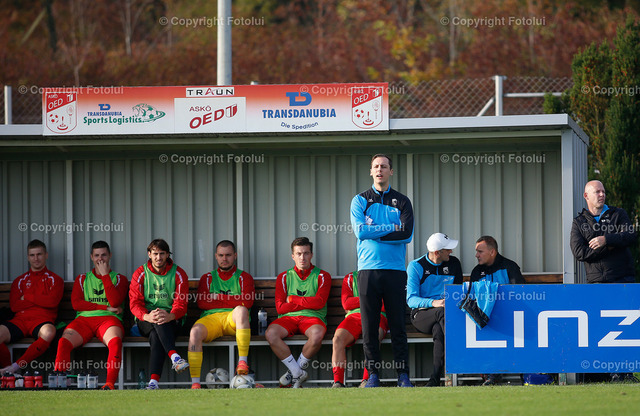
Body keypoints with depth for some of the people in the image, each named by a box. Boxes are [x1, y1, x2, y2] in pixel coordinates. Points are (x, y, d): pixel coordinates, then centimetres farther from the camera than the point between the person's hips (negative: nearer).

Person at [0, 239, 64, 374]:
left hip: (42, 320, -2)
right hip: (20, 319, 2)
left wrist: (27, 297, 4)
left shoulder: (55, 280, 17)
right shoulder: (20, 281, 23)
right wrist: (40, 300, 2)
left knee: (49, 332, -42)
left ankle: (17, 366, -39)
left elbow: (52, 302, -2)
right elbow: (14, 306, 7)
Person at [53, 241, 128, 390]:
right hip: (84, 319, 2)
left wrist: (105, 275, 2)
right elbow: (76, 303, 7)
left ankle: (110, 383, -47)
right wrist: (105, 307, -2)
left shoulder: (119, 279, 19)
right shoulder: (82, 279, 24)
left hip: (108, 319, -2)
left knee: (115, 341, -39)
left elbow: (115, 302, -2)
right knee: (63, 342, -31)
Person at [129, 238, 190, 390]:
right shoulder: (140, 274, 7)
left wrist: (170, 316, -31)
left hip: (171, 321, -1)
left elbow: (181, 304, -6)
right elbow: (135, 302, -4)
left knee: (156, 336, -36)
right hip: (145, 321, 1)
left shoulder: (178, 274, 5)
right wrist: (146, 316, -28)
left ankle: (154, 380, -50)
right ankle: (174, 356, -57)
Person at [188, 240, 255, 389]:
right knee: (195, 331, -33)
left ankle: (242, 361, -38)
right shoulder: (207, 278, 24)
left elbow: (247, 302, 0)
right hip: (211, 318, 2)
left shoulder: (244, 277, 19)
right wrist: (231, 301, 1)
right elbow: (201, 303, 6)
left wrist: (219, 297, 1)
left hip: (234, 320, -1)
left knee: (241, 310, -38)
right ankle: (195, 382, -37)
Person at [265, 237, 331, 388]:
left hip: (313, 318, -2)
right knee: (271, 333, -33)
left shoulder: (322, 276, 10)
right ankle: (298, 374, -21)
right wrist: (308, 303, -2)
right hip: (288, 319, 2)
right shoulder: (284, 277, 15)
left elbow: (319, 303, -6)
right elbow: (280, 307, 3)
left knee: (317, 335, -39)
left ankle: (296, 371, -15)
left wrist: (293, 299, 1)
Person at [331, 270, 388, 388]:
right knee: (338, 338, -31)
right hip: (353, 315, 2)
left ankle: (366, 380, -41)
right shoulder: (350, 278, 26)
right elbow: (346, 303, 10)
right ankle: (337, 382, -35)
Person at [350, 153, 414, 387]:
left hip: (395, 269, 0)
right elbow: (360, 230, -6)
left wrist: (374, 232, -7)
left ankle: (403, 375, -1)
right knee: (369, 326, -1)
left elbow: (407, 234, -5)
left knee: (398, 325, -2)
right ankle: (373, 374, 3)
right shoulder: (360, 201, 11)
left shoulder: (402, 202, 10)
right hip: (368, 269, 0)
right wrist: (392, 228, -6)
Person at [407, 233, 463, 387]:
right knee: (441, 312, -38)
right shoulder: (416, 266, -2)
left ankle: (436, 377, -43)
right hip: (421, 315, -2)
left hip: (447, 314, 2)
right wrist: (433, 303, -29)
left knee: (438, 330, -36)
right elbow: (411, 299, -10)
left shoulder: (453, 263, 9)